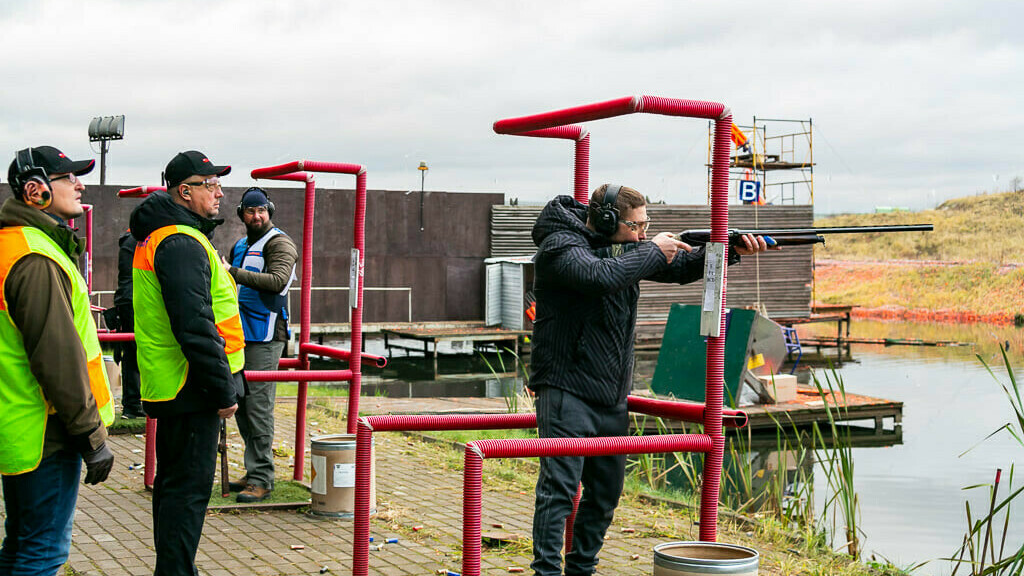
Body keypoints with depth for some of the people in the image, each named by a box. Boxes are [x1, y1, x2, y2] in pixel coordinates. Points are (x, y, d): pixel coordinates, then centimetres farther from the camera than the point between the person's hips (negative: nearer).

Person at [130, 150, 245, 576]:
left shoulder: (158, 236, 16)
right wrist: (223, 390, -20)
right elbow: (195, 326, -25)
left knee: (173, 482, 19)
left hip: (167, 384, 11)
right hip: (191, 388, -11)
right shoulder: (182, 244, -18)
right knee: (188, 488, -5)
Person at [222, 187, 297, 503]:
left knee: (258, 406, -10)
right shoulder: (240, 246, 19)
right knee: (241, 405, 10)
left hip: (265, 337, -9)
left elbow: (278, 280, -23)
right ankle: (254, 473, 18)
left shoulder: (279, 243, -6)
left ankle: (261, 480, -7)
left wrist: (234, 273, -26)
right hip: (240, 335, 9)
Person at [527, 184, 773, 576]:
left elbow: (681, 267, 15)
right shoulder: (559, 246, -12)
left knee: (606, 492, 12)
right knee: (560, 486, -11)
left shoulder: (626, 247, 12)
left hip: (611, 397, 8)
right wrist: (653, 251, -17)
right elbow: (601, 275, -30)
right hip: (567, 392, -8)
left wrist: (730, 251, -1)